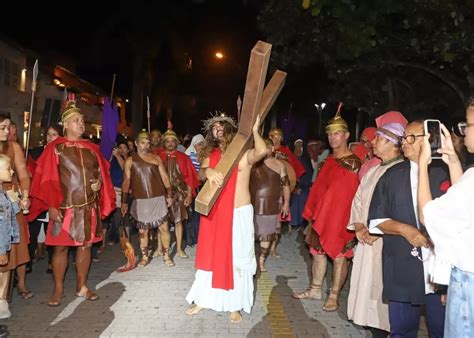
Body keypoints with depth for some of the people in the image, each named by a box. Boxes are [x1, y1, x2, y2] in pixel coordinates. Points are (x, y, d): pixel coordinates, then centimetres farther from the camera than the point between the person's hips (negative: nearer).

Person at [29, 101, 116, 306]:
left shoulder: (91, 148, 10)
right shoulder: (55, 148, -3)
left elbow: (101, 172, 16)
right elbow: (47, 178, -6)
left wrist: (99, 183, -6)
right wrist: (52, 206, -12)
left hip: (89, 207, 4)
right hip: (65, 207, -4)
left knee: (86, 245, 9)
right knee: (61, 247, 3)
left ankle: (82, 286, 23)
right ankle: (58, 289, 19)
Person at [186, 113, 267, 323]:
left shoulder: (244, 154, -4)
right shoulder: (211, 155, 8)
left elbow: (262, 151, -27)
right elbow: (201, 172, -12)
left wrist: (254, 130, -15)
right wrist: (208, 171, -35)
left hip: (239, 214, -3)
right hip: (215, 215, 4)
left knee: (237, 259, 6)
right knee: (210, 257, 14)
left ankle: (235, 306, 20)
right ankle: (202, 299, 29)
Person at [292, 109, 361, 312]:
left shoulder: (353, 163, -10)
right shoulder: (329, 160, 11)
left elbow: (352, 193, -11)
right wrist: (313, 214, 13)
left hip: (341, 215, -7)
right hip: (321, 213, 7)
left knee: (339, 255, 3)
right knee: (317, 250, 14)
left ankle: (334, 295, 15)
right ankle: (316, 289, 28)